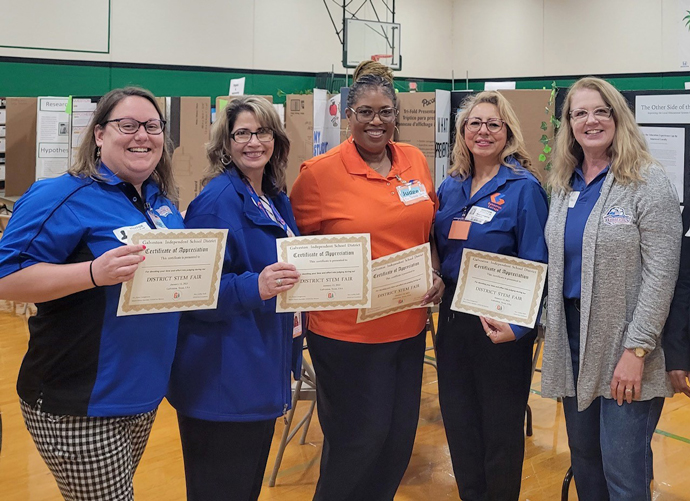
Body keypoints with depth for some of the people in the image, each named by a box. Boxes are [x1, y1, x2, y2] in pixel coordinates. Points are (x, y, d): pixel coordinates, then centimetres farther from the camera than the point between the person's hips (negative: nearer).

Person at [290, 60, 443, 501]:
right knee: (359, 440, 6)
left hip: (409, 326, 5)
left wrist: (438, 275, 3)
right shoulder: (319, 172, -10)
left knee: (400, 439, 15)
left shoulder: (415, 161, 5)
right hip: (347, 329, -5)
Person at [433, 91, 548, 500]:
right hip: (453, 316, 6)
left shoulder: (524, 188, -11)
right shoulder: (451, 187, 7)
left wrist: (517, 324, -22)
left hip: (500, 324, -6)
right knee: (458, 418, 15)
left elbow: (535, 267, -13)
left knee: (500, 425, 9)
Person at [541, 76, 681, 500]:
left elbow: (660, 272, -14)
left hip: (624, 346, -6)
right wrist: (549, 329, 10)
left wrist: (636, 350, -18)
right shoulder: (563, 185, 10)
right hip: (572, 339, 6)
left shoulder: (649, 182, -9)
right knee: (584, 462, 16)